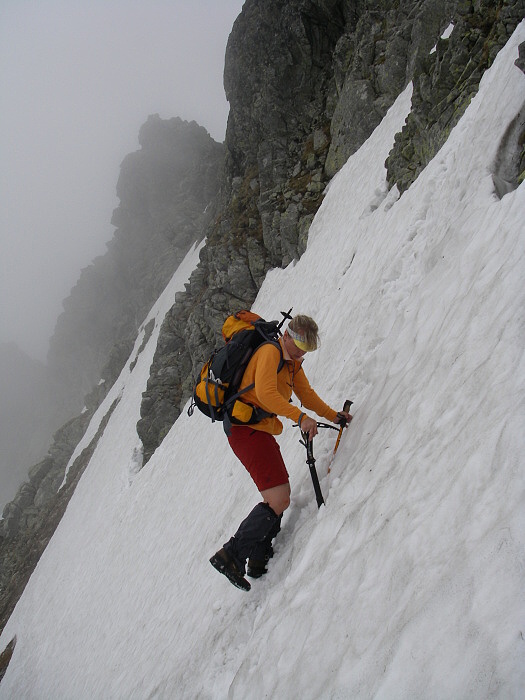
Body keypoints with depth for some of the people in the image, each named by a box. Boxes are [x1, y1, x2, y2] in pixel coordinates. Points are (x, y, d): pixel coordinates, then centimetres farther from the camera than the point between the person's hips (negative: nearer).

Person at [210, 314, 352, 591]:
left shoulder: (293, 363, 18)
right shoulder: (270, 352, -13)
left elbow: (306, 394, 23)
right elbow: (265, 393, -28)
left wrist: (333, 415, 13)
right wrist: (300, 416, -36)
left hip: (260, 431, 11)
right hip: (248, 429, -11)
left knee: (279, 499, 17)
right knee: (278, 501, -15)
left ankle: (259, 560, 27)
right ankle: (231, 555, -10)